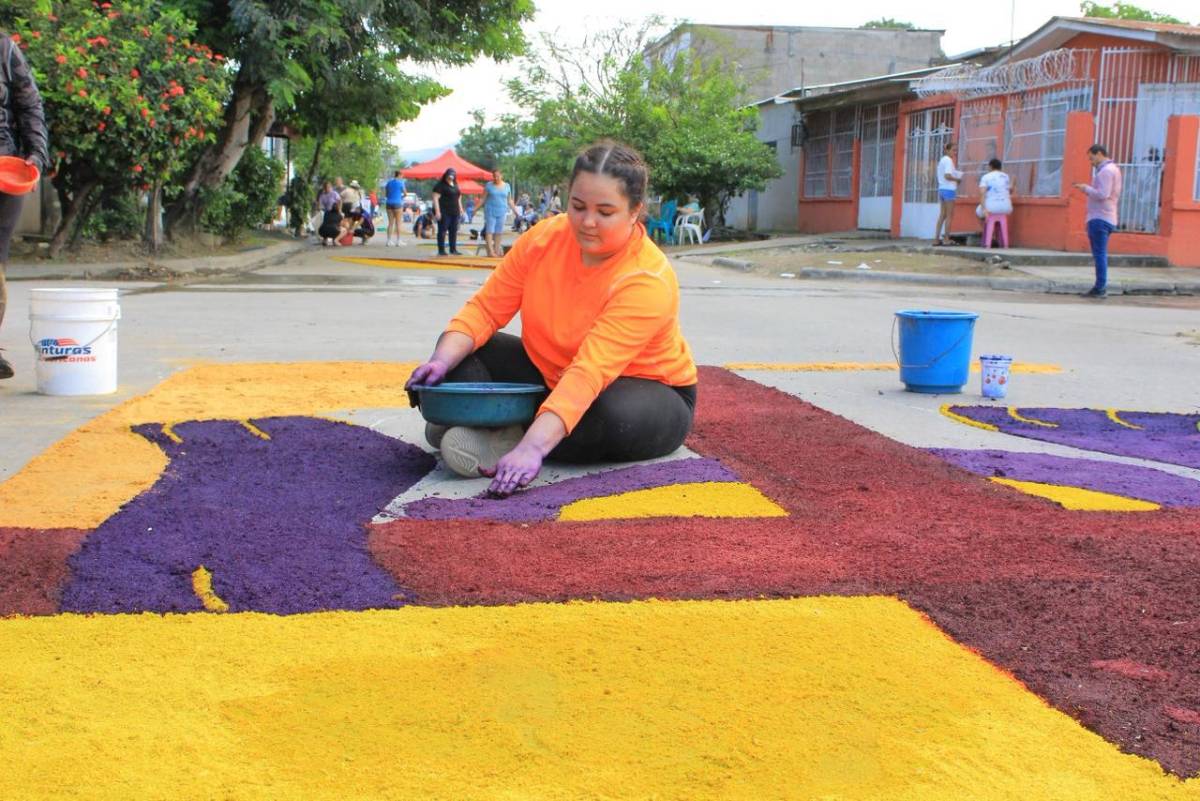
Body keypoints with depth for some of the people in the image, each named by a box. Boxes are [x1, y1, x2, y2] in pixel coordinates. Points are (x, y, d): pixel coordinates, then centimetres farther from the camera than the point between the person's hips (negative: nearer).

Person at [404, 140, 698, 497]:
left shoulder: (648, 280, -31)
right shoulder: (545, 238, -13)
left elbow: (589, 373, -42)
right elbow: (485, 308, -9)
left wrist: (532, 446, -52)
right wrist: (443, 361, -28)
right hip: (549, 375, 6)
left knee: (616, 416, -41)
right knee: (459, 350, -10)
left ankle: (506, 440, -27)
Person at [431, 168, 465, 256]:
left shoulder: (455, 185, 15)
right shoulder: (440, 185, -8)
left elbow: (458, 198, 26)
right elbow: (435, 198, -14)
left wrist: (460, 209, 20)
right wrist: (437, 211, -20)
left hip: (454, 212, 7)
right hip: (444, 212, -7)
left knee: (454, 231, 9)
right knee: (442, 231, -4)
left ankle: (453, 250, 16)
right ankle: (441, 250, -1)